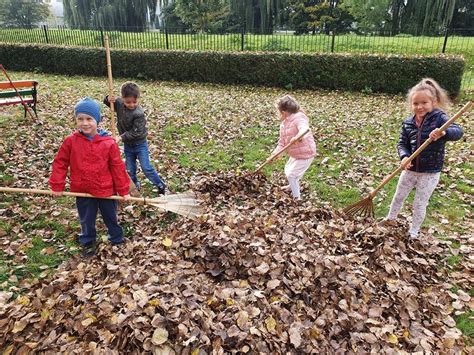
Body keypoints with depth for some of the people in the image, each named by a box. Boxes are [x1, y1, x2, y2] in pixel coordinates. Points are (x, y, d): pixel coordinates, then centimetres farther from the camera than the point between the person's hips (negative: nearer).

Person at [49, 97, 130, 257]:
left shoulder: (109, 143, -13)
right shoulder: (71, 141, -9)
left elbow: (118, 168, -9)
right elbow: (60, 163, 0)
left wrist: (123, 190, -5)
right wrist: (57, 186, -2)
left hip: (106, 190, -1)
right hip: (82, 191, 1)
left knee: (111, 218, 17)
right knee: (86, 220, 18)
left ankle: (118, 240, 38)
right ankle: (88, 243, 40)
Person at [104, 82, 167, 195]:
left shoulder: (138, 113, -27)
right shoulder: (119, 103, -8)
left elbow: (135, 132, -26)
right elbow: (107, 102, 10)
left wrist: (121, 137, -27)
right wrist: (108, 99, -13)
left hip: (140, 144, -5)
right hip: (127, 145, 6)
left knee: (146, 168, -4)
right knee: (130, 170, 14)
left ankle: (161, 186, 11)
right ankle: (135, 186, 33)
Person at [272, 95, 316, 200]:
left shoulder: (299, 118, -25)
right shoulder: (283, 124, 2)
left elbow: (304, 129, -47)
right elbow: (282, 142, 2)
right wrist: (275, 153, -12)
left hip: (305, 154, -10)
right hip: (295, 154, 10)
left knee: (291, 174, -11)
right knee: (288, 169, 28)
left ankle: (297, 197, 3)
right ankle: (293, 186, 56)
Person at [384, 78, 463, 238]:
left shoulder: (439, 118, -15)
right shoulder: (408, 123, -4)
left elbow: (458, 131, -28)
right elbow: (402, 143, 0)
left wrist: (444, 133, -50)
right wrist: (404, 156, -21)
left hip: (430, 173, -4)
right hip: (410, 169, 4)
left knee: (420, 204, 9)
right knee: (398, 196, 21)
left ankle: (413, 232, 30)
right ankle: (390, 219, 46)